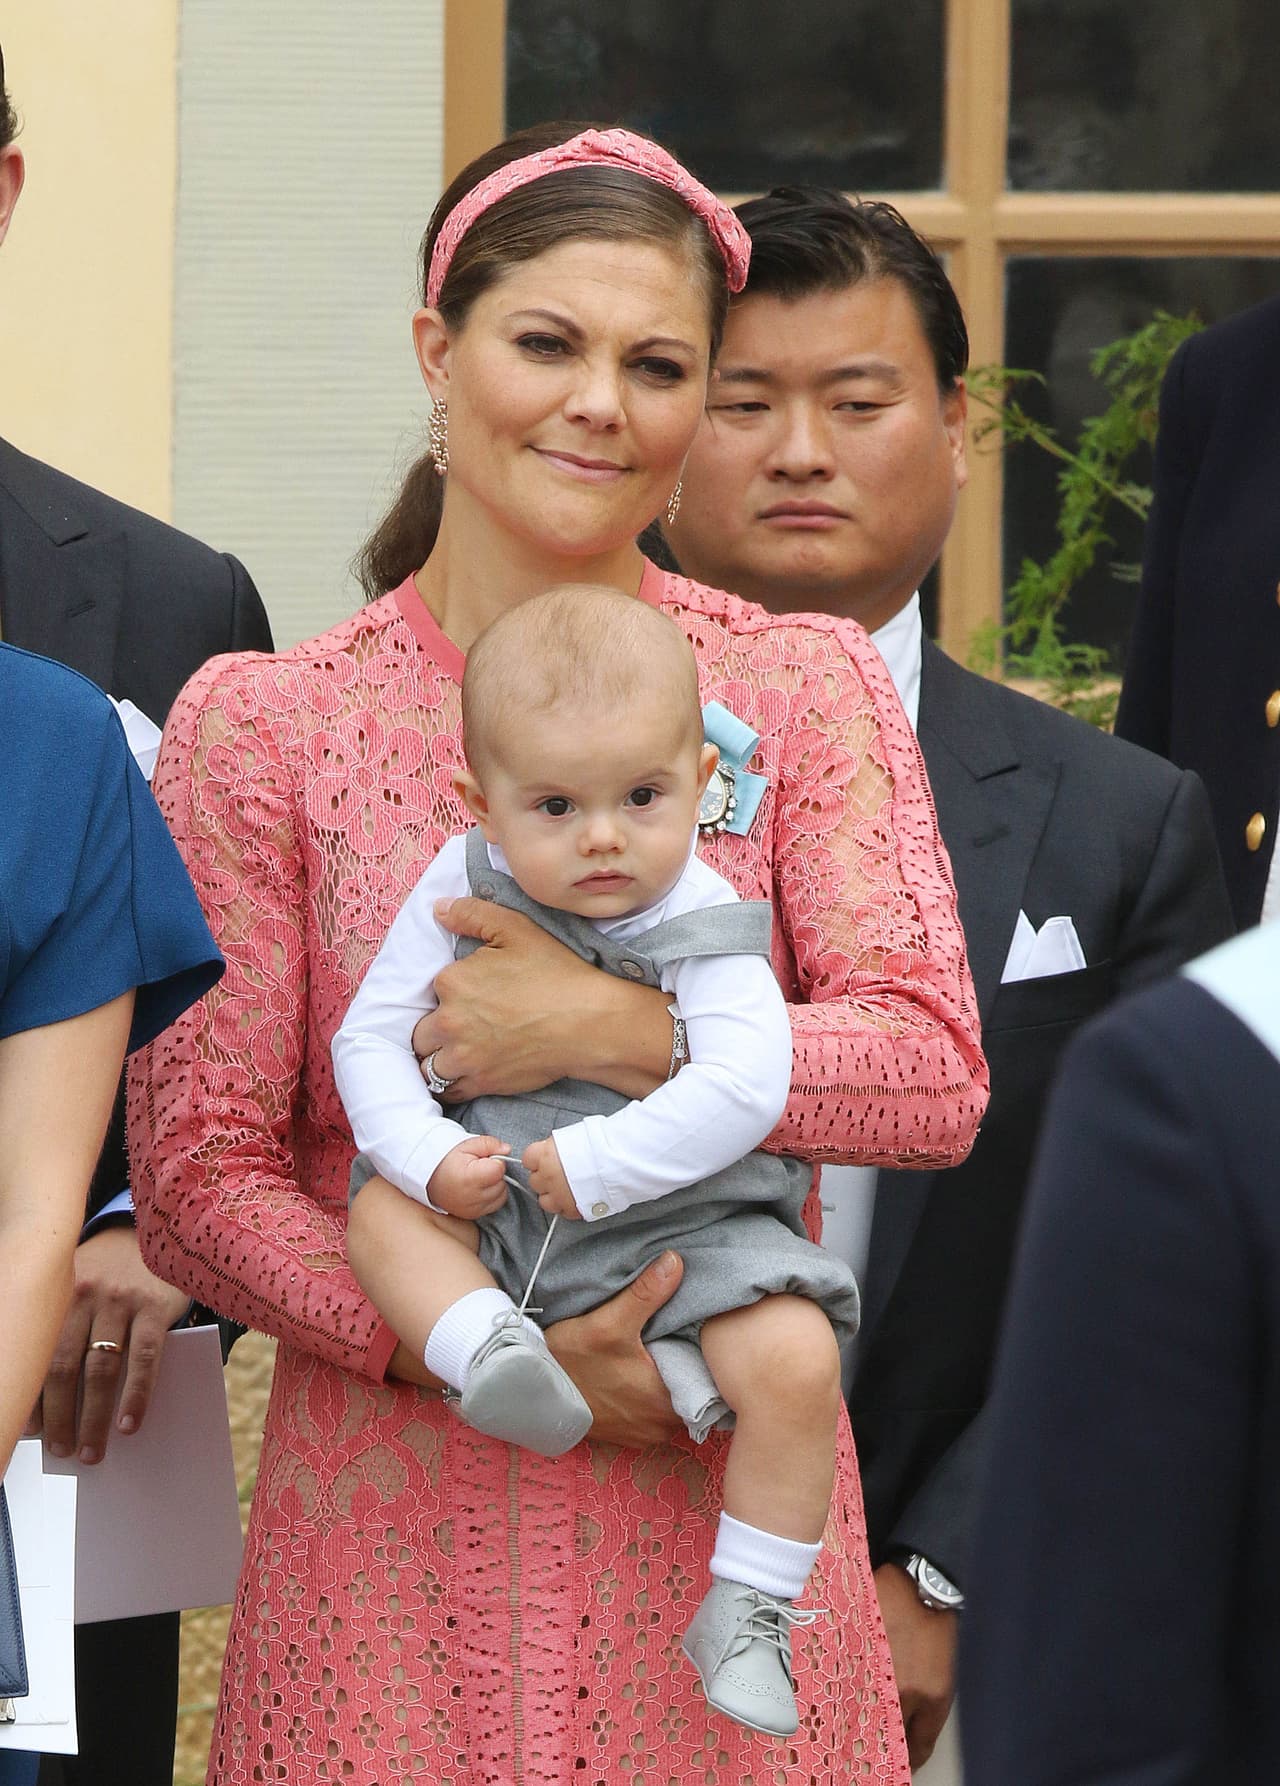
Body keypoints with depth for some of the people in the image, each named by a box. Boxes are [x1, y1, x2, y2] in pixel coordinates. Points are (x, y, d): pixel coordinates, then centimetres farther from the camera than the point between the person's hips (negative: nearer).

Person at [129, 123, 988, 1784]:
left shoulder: (803, 688, 5)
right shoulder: (262, 726, 1)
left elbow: (935, 1077, -5)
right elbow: (197, 1181, -2)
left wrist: (606, 1027, -16)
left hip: (727, 1506, 1)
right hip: (397, 1513, -1)